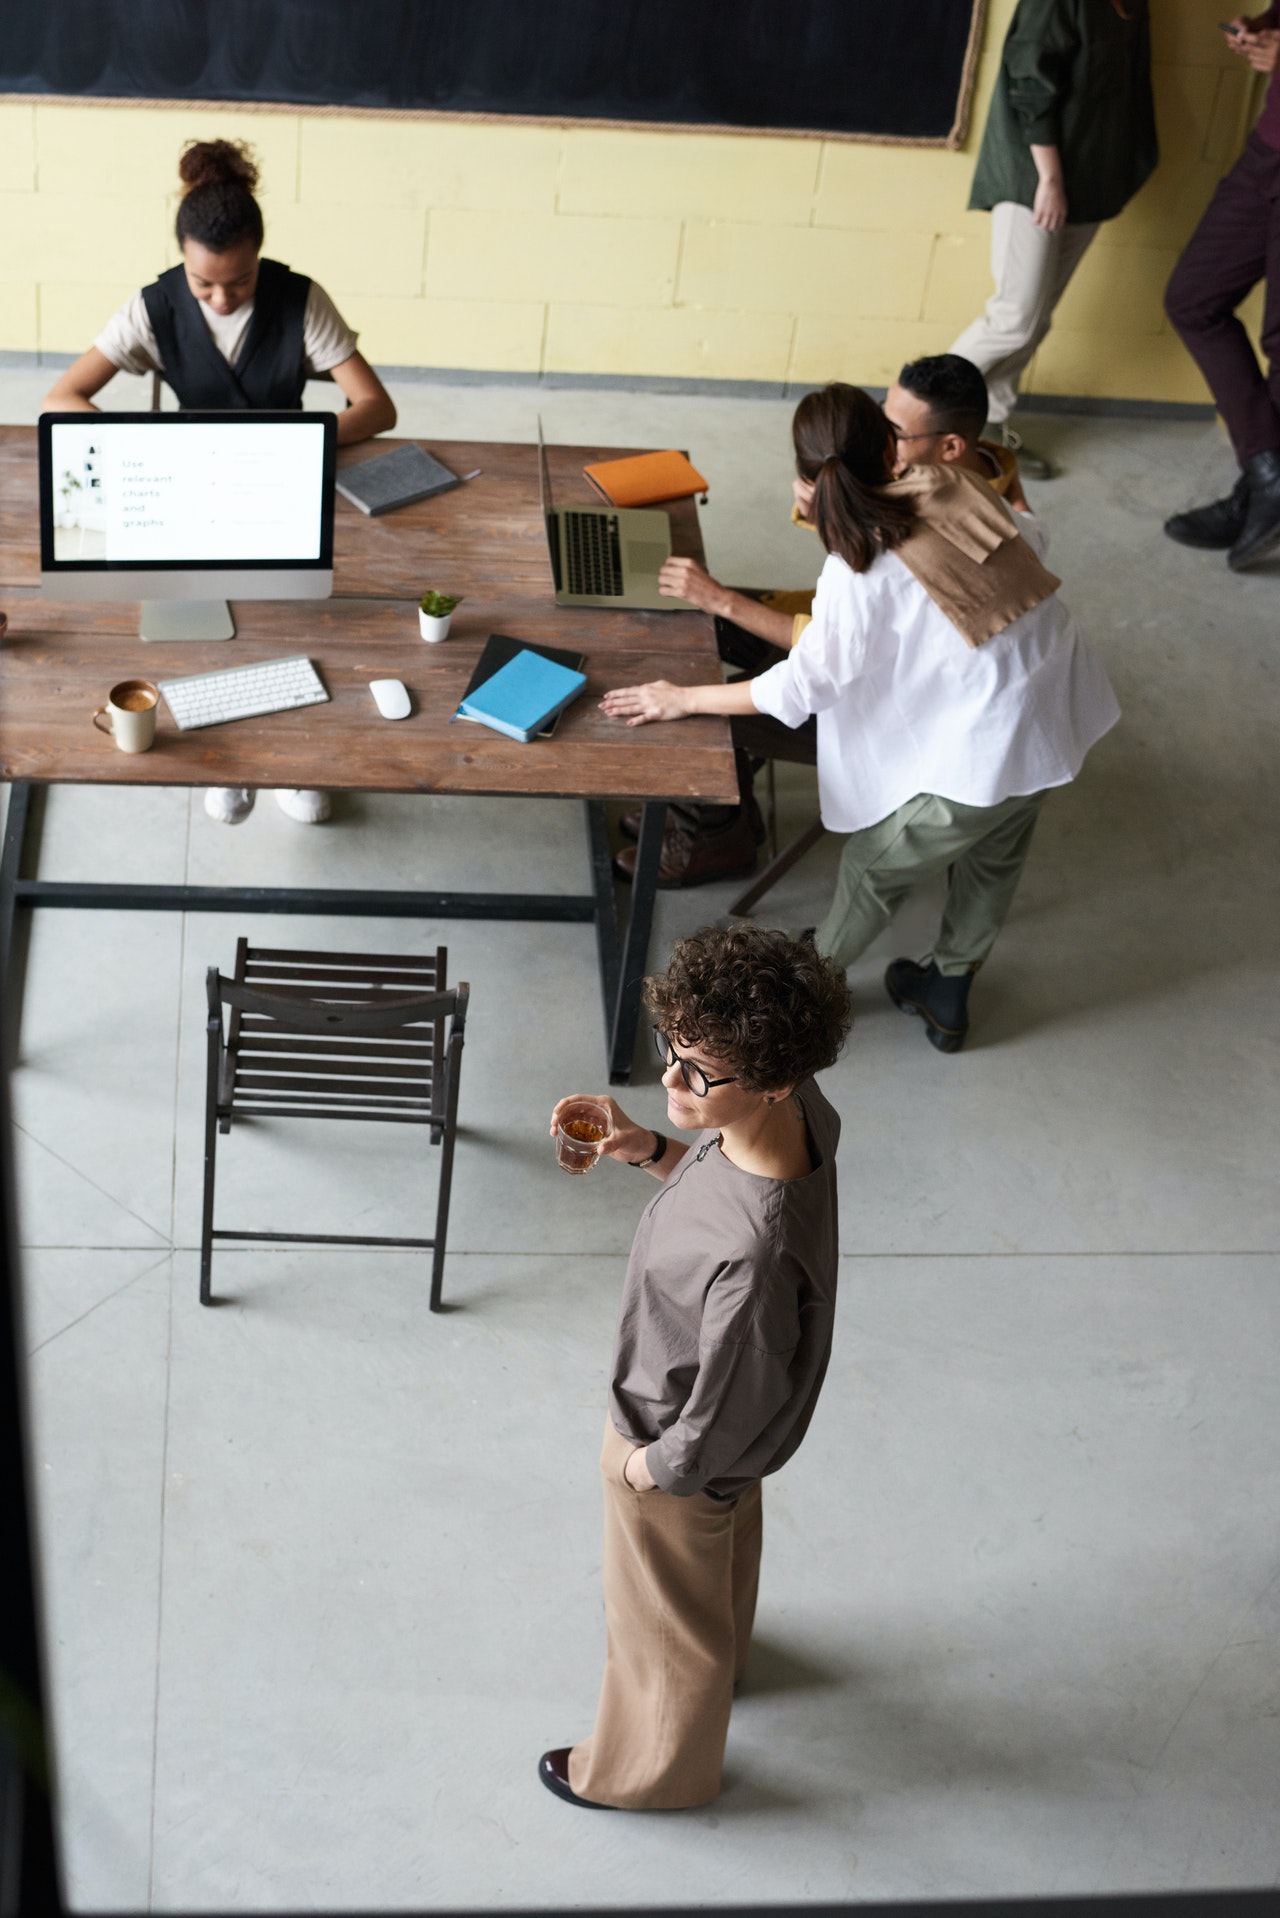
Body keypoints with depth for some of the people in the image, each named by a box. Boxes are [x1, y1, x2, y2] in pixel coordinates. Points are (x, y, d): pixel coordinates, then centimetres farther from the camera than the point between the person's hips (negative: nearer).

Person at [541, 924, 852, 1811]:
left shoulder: (753, 1255, -47)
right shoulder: (793, 1106, -24)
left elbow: (719, 1429, -31)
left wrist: (646, 1466, -12)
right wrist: (650, 1150, -14)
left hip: (682, 1454, -8)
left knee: (667, 1621, 24)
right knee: (726, 1548, 38)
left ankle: (655, 1770, 55)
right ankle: (720, 1657, 70)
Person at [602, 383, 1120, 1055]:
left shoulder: (861, 572, -19)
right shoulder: (954, 488, -1)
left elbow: (802, 684, -15)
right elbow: (1030, 540, 17)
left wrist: (683, 698, -6)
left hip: (983, 755, -7)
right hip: (1057, 709, 7)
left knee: (874, 867, 16)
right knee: (994, 855, 28)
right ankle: (946, 997, 48)